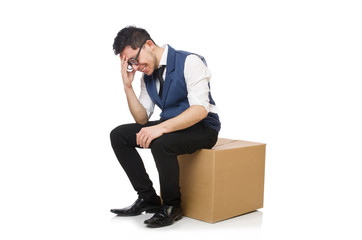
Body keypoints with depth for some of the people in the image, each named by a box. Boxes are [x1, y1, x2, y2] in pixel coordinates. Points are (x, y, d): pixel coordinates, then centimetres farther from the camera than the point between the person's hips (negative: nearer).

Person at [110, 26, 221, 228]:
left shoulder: (189, 62, -17)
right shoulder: (147, 75, 5)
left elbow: (200, 110, -27)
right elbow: (142, 119, 7)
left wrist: (161, 128, -37)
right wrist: (128, 86, -6)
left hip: (202, 127, -8)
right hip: (170, 126, 8)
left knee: (161, 143, -36)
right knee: (119, 135, -4)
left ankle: (172, 206, -12)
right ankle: (148, 198, 2)